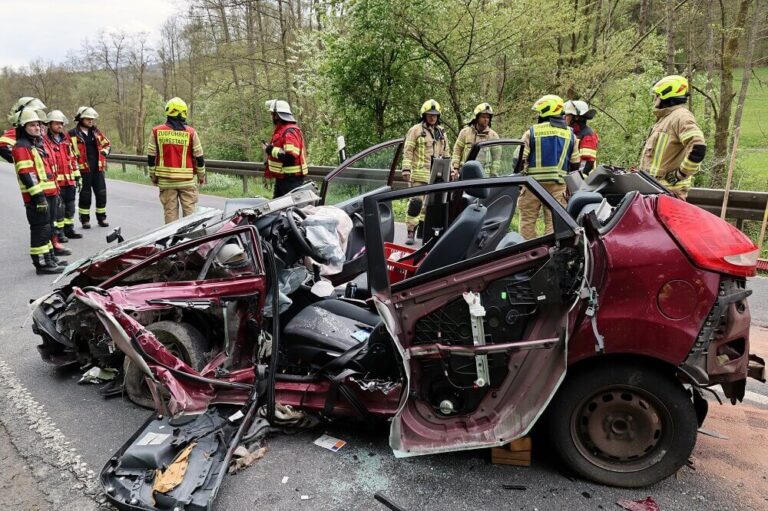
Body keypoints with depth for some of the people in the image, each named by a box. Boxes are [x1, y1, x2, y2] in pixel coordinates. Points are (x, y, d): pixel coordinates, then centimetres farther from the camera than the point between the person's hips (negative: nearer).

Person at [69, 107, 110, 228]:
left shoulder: (96, 132, 12)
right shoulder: (73, 134, -4)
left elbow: (106, 144, 22)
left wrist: (103, 154, 8)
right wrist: (76, 164, -8)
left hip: (98, 168, 4)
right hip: (83, 169, -4)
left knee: (101, 193, 6)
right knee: (85, 194, 3)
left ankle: (102, 217, 19)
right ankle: (85, 219, 12)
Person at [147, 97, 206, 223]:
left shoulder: (157, 131, 0)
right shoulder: (190, 132, -5)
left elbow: (151, 157, 3)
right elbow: (199, 157, -1)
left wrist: (153, 175, 15)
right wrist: (201, 175, 12)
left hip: (165, 180, 1)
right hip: (187, 180, -1)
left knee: (170, 211, 8)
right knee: (189, 211, 6)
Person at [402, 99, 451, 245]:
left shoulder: (441, 132, 17)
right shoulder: (416, 130, -1)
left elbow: (446, 153, 23)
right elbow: (408, 152, -5)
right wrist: (406, 169, -14)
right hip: (419, 174, -5)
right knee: (415, 202, -9)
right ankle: (411, 232, -4)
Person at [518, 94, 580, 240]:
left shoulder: (532, 132, -2)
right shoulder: (570, 134, 9)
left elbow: (519, 158, -6)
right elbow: (575, 164, 9)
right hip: (558, 184, 3)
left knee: (528, 220, 5)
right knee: (553, 221, 5)